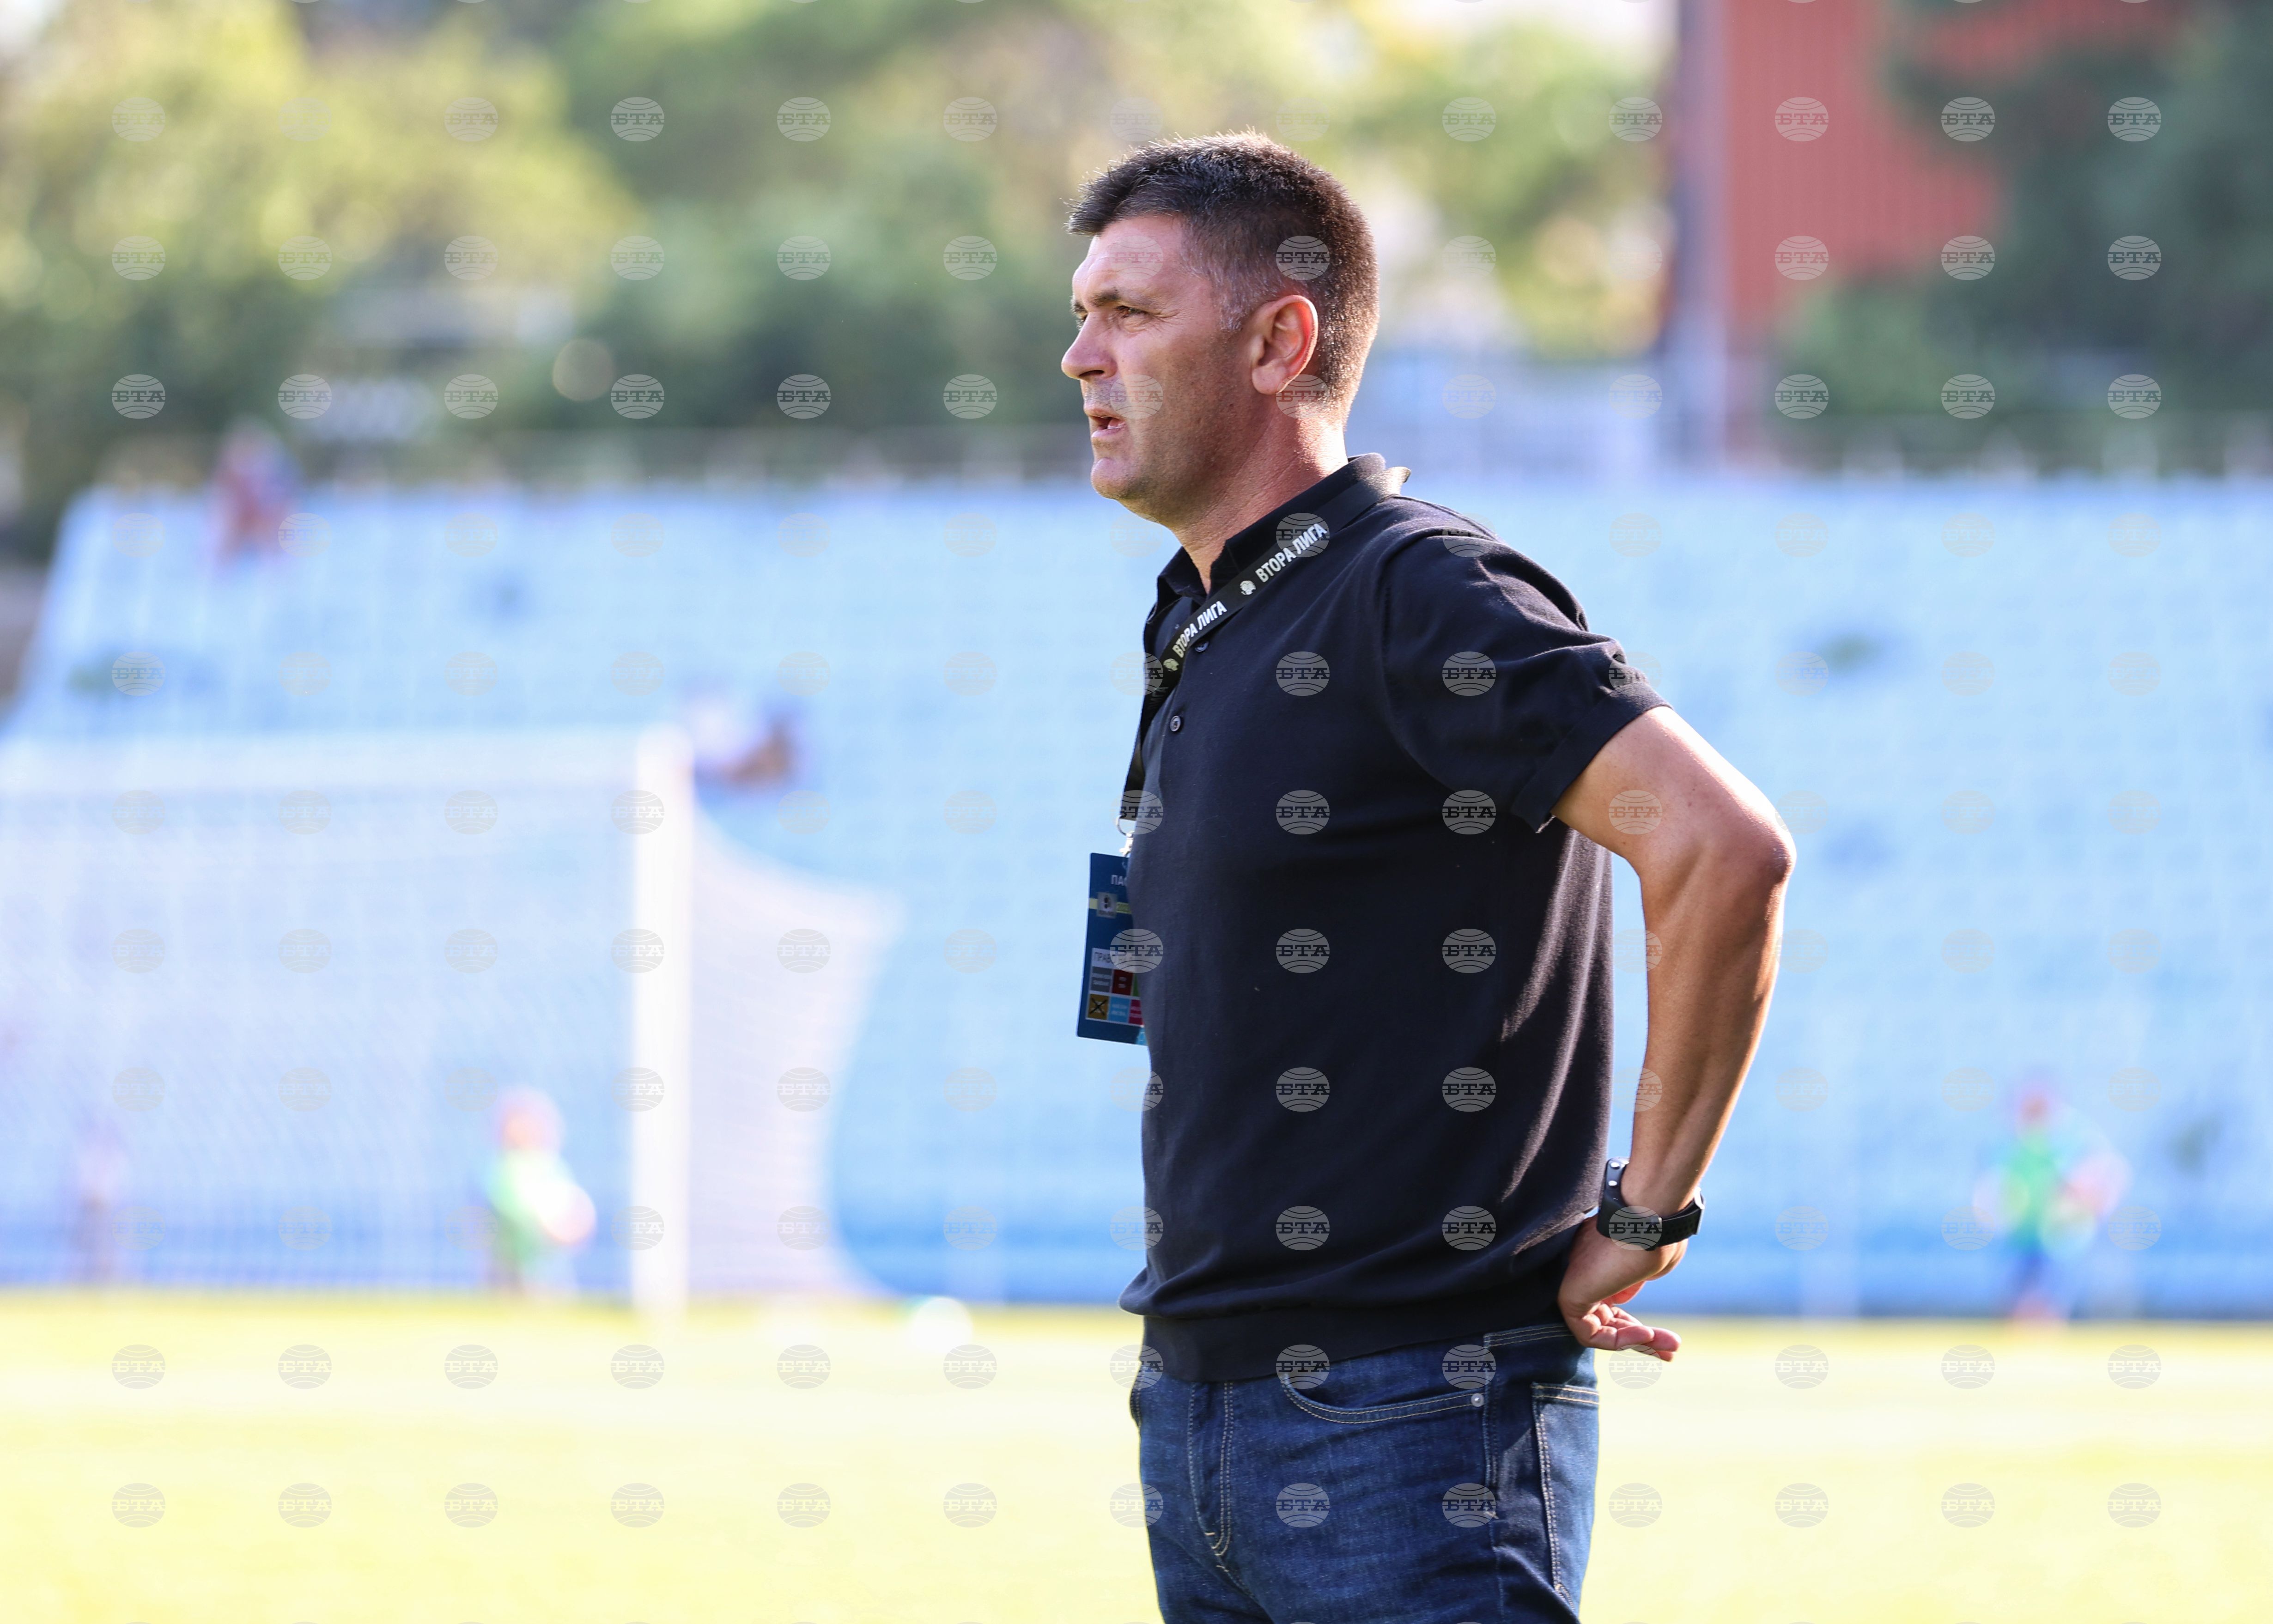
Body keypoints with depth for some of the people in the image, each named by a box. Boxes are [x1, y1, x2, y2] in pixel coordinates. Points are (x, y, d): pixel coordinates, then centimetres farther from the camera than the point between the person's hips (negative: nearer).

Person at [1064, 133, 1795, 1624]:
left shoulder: (1422, 597, -13)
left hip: (1409, 1432, -9)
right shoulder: (1202, 628, 16)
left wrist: (1645, 1218, -18)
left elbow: (1728, 848, -25)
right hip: (1196, 1414, 9)